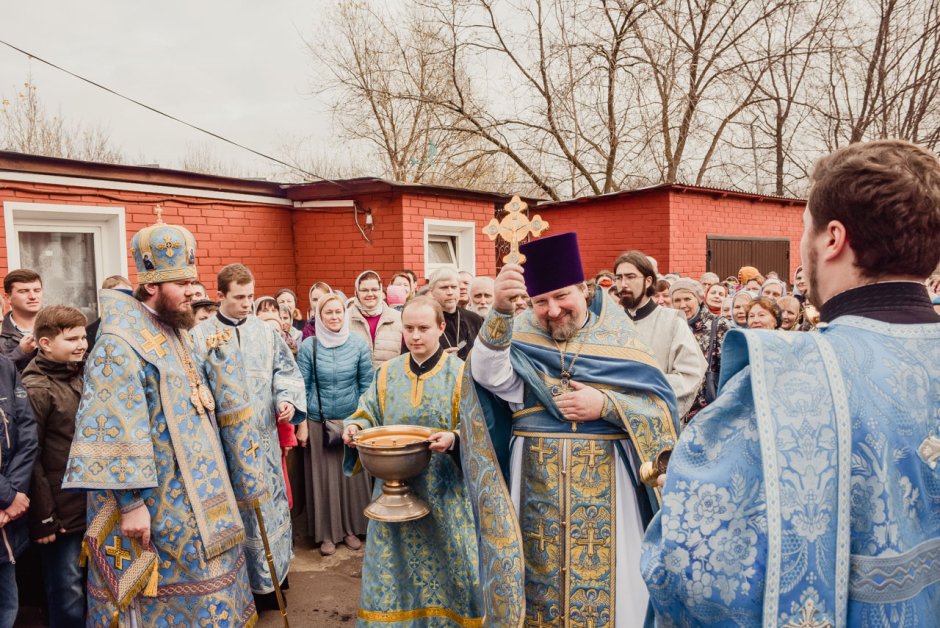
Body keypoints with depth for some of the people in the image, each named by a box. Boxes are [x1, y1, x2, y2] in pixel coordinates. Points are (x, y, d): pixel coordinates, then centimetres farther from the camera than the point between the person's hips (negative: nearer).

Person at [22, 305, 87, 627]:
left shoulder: (81, 378, 10)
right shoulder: (36, 389, -12)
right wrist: (43, 518, -15)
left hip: (91, 507, 7)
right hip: (62, 513, -6)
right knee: (67, 594, 5)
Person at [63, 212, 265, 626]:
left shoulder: (175, 333, 9)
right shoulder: (120, 343, -19)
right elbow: (115, 433, -23)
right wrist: (131, 503, -23)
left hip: (191, 495, 8)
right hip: (152, 503, -8)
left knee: (199, 579, 19)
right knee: (164, 594, 6)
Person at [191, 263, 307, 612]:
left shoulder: (267, 332, 5)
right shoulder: (200, 335, -3)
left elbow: (287, 371, 6)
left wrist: (289, 400, -11)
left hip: (263, 436, 3)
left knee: (267, 502, 11)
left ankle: (269, 577, 29)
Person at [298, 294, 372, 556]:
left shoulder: (358, 343, -4)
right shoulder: (309, 346, -5)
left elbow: (366, 383, 2)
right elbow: (302, 385, 0)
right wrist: (301, 421, -1)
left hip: (352, 420, 1)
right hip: (318, 421, -1)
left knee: (352, 474, 9)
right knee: (323, 476, 7)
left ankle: (352, 528, 27)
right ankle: (326, 533, 23)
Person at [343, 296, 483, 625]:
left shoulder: (459, 373, -6)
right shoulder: (387, 373, 4)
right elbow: (368, 414, 7)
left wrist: (455, 439, -28)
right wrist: (354, 427, -14)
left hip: (443, 489, -3)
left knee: (444, 558, 8)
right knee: (395, 560, 12)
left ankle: (446, 616, 30)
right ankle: (397, 613, 32)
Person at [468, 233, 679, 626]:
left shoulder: (618, 338, -2)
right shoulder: (522, 335, -2)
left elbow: (663, 407, -4)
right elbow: (489, 375, -23)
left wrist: (607, 406, -19)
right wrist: (500, 311, -38)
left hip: (605, 484, 0)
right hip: (537, 485, 1)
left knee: (605, 573, 10)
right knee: (543, 570, 13)